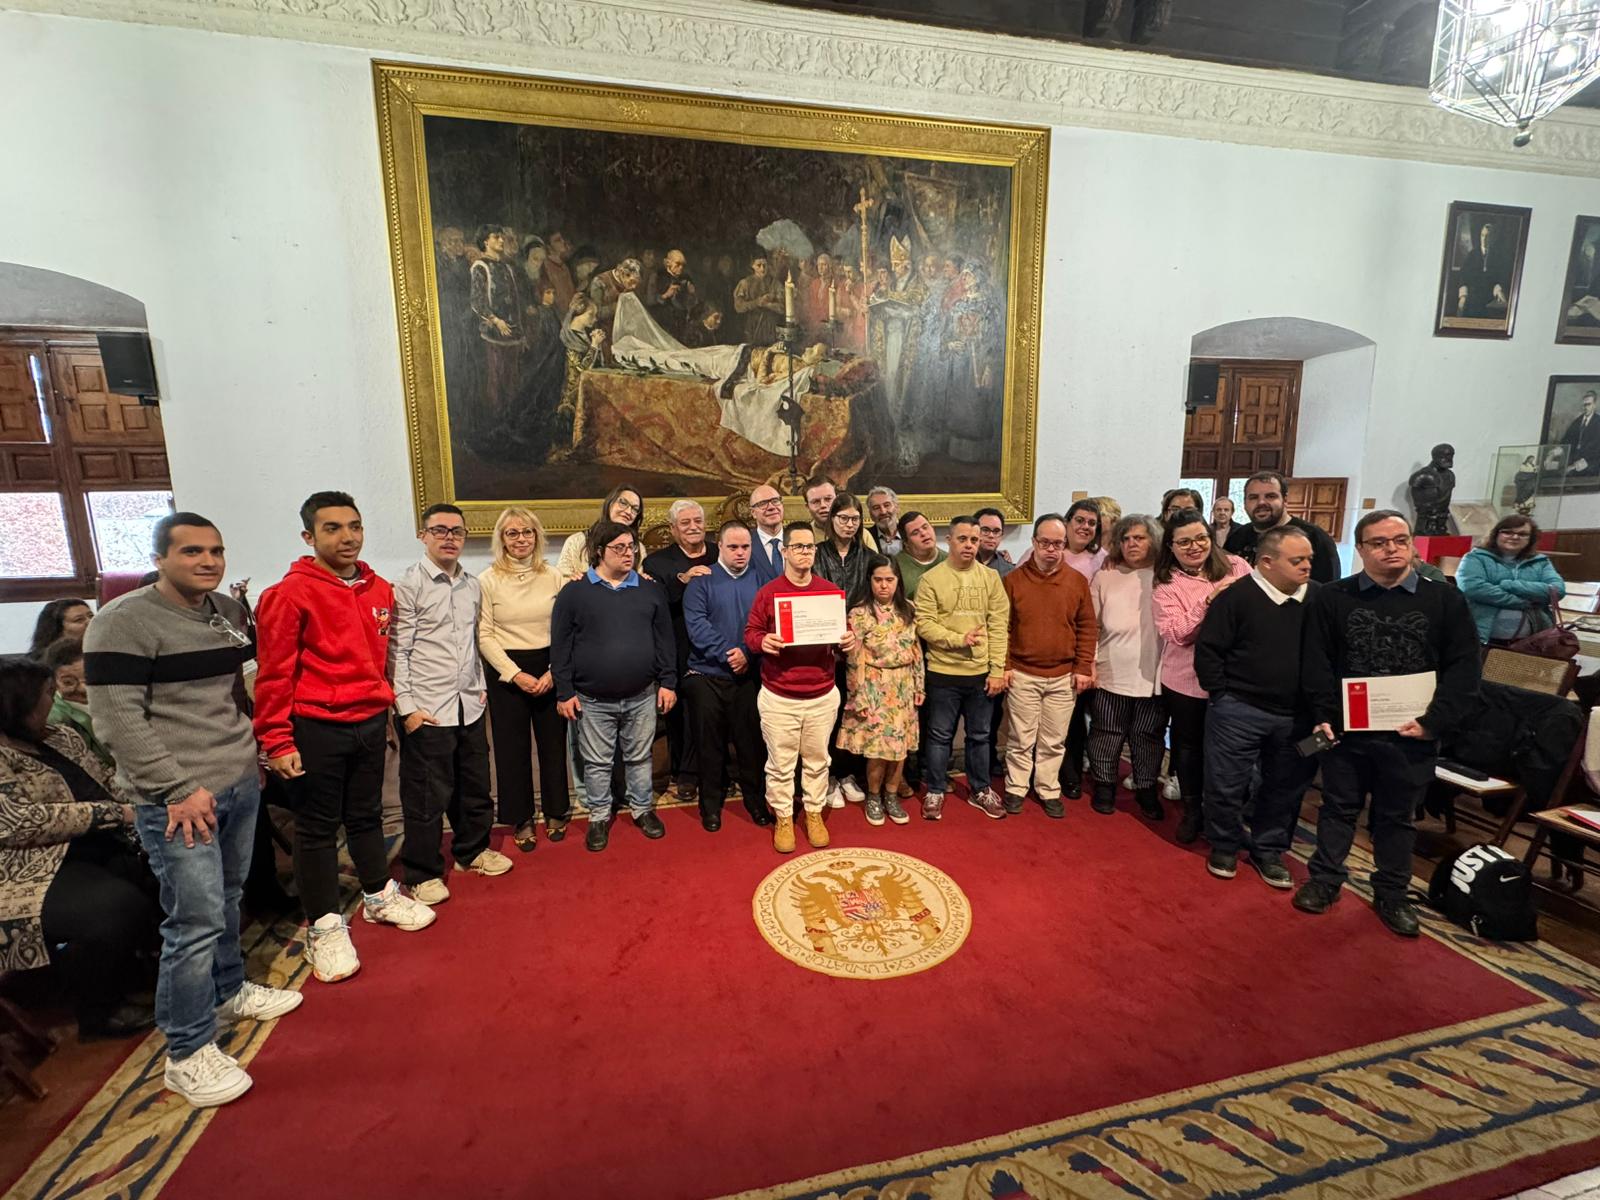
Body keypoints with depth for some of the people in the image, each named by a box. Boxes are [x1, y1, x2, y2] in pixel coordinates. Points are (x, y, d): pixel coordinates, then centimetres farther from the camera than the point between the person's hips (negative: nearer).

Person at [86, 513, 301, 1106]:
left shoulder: (230, 610, 9)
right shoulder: (124, 622, -13)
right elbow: (118, 720, -17)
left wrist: (257, 750, 15)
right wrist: (179, 790, -18)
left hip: (241, 784, 7)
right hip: (177, 799, -7)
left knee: (228, 900, 20)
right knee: (197, 920, -3)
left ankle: (228, 991, 40)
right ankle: (188, 1054, 13)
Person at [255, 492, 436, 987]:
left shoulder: (380, 590, 5)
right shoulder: (289, 594, -12)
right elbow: (274, 673, -12)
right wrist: (277, 742, -12)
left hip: (370, 722, 5)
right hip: (317, 729, -5)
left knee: (366, 815, 19)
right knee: (317, 828, 8)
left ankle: (380, 898, 36)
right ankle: (324, 928, 21)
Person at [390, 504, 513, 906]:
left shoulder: (472, 585, 9)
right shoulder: (408, 586, -9)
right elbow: (397, 651, -11)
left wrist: (480, 686, 14)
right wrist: (406, 706, -14)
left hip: (469, 705, 6)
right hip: (426, 710, -6)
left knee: (475, 786, 16)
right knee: (427, 796, 4)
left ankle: (472, 850, 36)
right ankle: (422, 874, 20)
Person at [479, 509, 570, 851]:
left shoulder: (553, 576, 3)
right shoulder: (488, 580, -3)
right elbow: (484, 636, -5)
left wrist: (554, 671, -8)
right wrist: (516, 674, -12)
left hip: (550, 670, 2)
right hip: (506, 672, -1)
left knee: (553, 742, 9)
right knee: (513, 747, 7)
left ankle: (556, 812, 26)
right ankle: (521, 819, 22)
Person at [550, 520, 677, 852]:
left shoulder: (650, 591, 5)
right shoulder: (574, 593, -3)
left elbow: (664, 640, 7)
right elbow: (561, 647, -3)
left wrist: (668, 682, 2)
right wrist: (565, 692, -6)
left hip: (642, 697, 2)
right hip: (592, 700, -2)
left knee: (640, 758, 14)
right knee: (597, 763, 11)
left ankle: (642, 809, 32)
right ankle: (599, 817, 29)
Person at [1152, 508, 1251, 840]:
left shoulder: (1236, 567, -1)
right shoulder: (1166, 585, -7)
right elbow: (1175, 633, -19)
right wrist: (1209, 599, -26)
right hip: (1187, 680, -1)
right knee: (1189, 745, 14)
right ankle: (1192, 810, 35)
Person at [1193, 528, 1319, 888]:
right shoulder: (1236, 597, -11)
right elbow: (1208, 649, -8)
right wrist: (1222, 694, -7)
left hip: (1298, 716, 4)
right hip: (1239, 711, -4)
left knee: (1286, 787, 15)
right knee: (1227, 784, 5)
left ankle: (1268, 849, 34)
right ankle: (1225, 846, 27)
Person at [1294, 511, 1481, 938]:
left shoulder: (1445, 599, 0)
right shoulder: (1333, 598, -2)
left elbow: (1463, 667, -2)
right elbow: (1316, 663, -2)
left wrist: (1434, 721, -11)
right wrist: (1325, 716, -9)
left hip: (1410, 734, 1)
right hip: (1346, 729, 0)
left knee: (1397, 817, 15)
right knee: (1338, 808, 13)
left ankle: (1391, 894, 31)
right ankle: (1325, 880, 28)